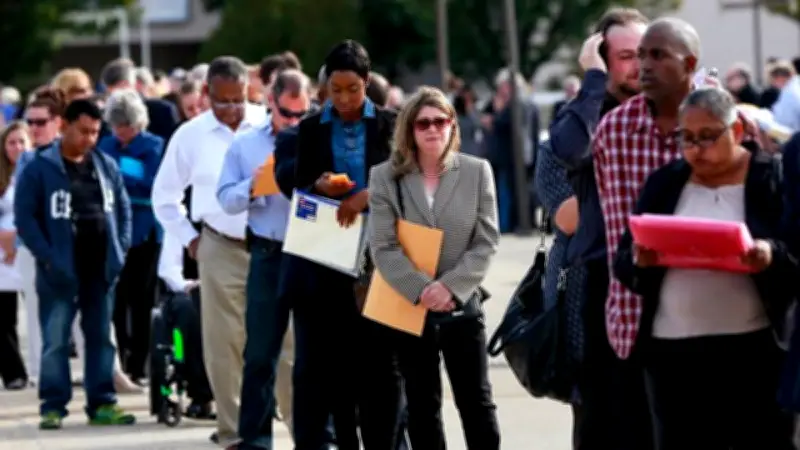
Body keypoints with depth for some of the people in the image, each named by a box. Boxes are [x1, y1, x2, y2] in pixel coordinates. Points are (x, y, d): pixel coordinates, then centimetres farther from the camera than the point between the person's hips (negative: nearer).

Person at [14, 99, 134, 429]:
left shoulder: (106, 166, 9)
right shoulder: (40, 169, -6)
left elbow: (123, 208, 16)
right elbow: (25, 216, -9)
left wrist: (121, 247, 4)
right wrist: (46, 256, -16)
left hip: (100, 269, 5)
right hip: (60, 271, -5)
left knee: (101, 338, 9)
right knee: (56, 341, -3)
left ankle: (102, 404, 15)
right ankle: (53, 407, 1)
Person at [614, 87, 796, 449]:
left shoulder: (775, 179, 0)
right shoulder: (664, 183, 12)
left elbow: (795, 257, -5)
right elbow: (622, 263, 10)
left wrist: (773, 257, -26)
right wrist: (640, 261, -13)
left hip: (756, 352, -3)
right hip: (674, 353, 3)